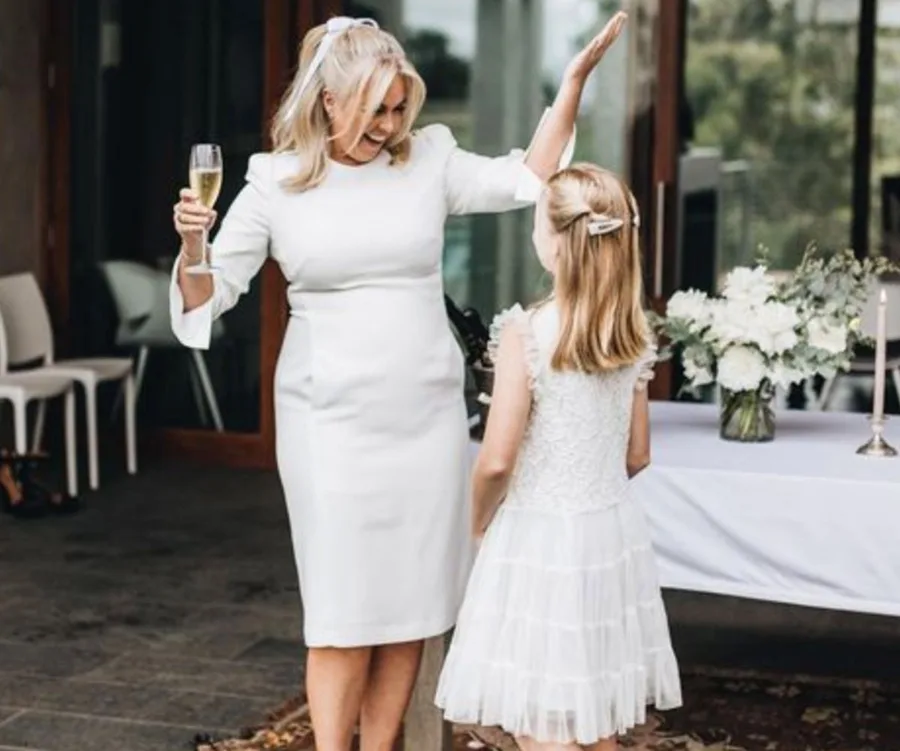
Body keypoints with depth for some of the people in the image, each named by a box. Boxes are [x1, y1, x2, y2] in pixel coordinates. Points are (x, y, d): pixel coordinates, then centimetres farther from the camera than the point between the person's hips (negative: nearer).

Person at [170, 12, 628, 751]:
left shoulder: (428, 159, 3)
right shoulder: (275, 183, -2)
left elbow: (527, 180, -1)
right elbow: (209, 297, 0)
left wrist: (575, 78, -7)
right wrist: (193, 245, -22)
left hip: (427, 415, 3)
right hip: (332, 420, -2)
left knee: (412, 607, 6)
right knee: (345, 612, -3)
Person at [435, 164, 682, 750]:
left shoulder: (525, 333, -16)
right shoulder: (635, 337, 1)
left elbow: (497, 462, -17)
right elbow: (636, 456, 9)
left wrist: (478, 522, 2)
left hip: (540, 537, -6)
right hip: (614, 531, 6)